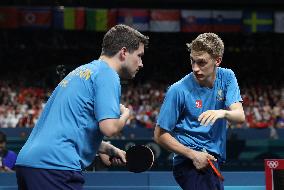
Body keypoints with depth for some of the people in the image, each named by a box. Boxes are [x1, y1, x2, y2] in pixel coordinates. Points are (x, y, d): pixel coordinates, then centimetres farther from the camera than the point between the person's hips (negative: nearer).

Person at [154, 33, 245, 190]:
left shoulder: (227, 78, 1)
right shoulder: (178, 90, -13)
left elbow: (240, 116, -8)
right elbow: (160, 135, -10)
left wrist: (223, 113, -31)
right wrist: (193, 155, -19)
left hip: (213, 160, 6)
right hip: (190, 163, -6)